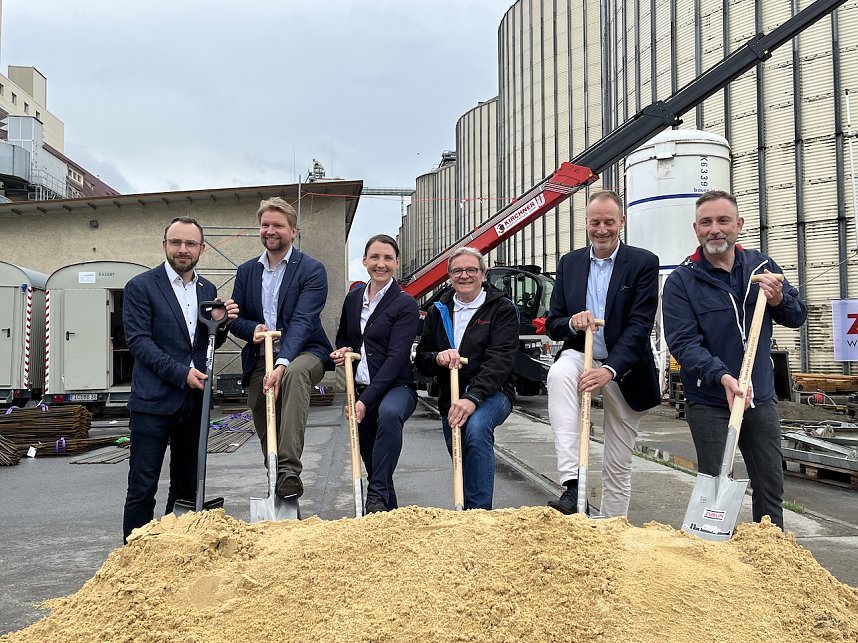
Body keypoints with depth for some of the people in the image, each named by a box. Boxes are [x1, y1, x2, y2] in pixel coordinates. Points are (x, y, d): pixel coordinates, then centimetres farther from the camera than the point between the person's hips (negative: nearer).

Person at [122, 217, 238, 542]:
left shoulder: (208, 289, 12)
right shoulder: (141, 286, -4)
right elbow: (138, 341, -11)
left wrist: (220, 323, -4)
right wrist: (181, 373, -18)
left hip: (195, 401, 6)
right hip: (154, 400, -5)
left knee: (188, 487, 14)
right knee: (142, 487, -1)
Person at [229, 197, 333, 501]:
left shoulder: (312, 270, -5)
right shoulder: (246, 271, 12)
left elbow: (303, 321, -17)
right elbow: (235, 318, 13)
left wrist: (282, 364, -31)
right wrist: (253, 328, -13)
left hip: (302, 353, -5)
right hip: (260, 359, 6)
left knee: (294, 374, -37)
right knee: (264, 428, 5)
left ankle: (289, 471, -39)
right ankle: (275, 478, 29)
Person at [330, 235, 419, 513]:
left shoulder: (405, 304, -9)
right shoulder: (353, 298, 8)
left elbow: (396, 357, -18)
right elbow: (342, 338, 25)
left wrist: (366, 400, -25)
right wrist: (343, 351, -1)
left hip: (396, 386, -6)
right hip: (360, 388, 6)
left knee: (389, 413, -38)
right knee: (370, 457, 11)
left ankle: (378, 496, -31)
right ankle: (388, 510, 34)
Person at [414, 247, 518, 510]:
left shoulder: (503, 309, -5)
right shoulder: (438, 312, 11)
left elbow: (500, 360, -18)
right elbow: (421, 360, 9)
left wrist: (473, 398, -31)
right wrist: (437, 358, -16)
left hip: (492, 393, -5)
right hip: (450, 398, 5)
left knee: (476, 427, -34)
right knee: (462, 464, 6)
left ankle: (479, 510, -28)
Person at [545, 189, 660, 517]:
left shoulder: (643, 262, -6)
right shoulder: (569, 262, 5)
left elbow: (640, 326, -15)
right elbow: (552, 324, 6)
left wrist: (609, 370, -27)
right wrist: (572, 323, -18)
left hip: (624, 372, -1)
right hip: (581, 357, 2)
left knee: (618, 465, 5)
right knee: (559, 373, -34)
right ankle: (573, 485, -37)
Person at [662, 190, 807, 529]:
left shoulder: (762, 266, 3)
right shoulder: (681, 281, -10)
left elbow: (798, 316, 11)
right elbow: (683, 342, -18)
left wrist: (779, 301, -12)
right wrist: (721, 376, -33)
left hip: (761, 398, 4)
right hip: (709, 403, -4)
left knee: (771, 486, 15)